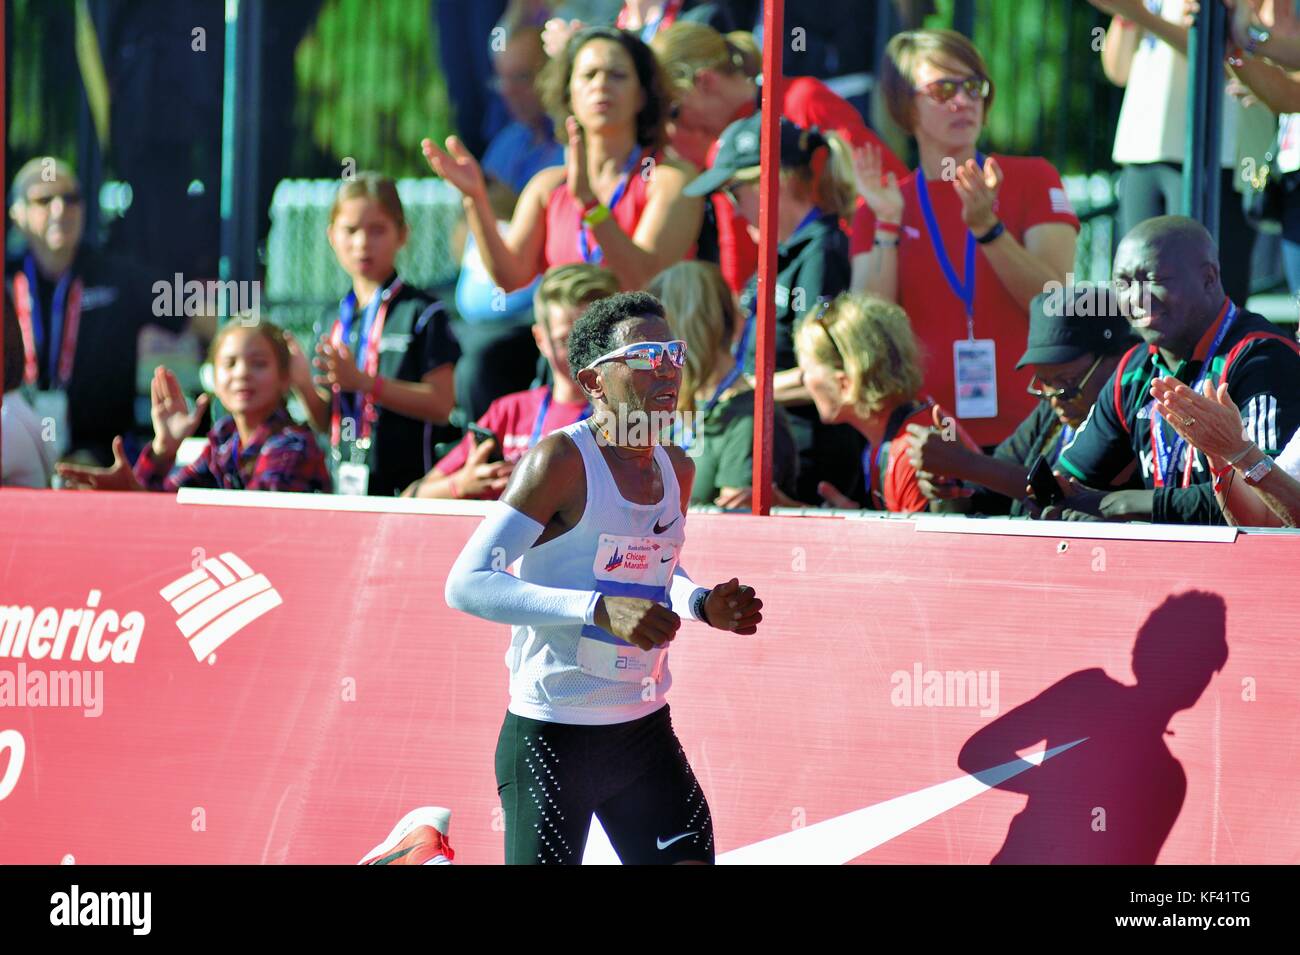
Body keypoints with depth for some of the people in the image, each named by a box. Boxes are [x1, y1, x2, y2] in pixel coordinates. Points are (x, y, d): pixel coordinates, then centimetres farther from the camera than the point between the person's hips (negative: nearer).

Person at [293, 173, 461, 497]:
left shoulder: (422, 312, -3)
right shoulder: (331, 323, 14)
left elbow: (440, 404, -11)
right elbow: (324, 422, 16)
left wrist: (363, 382, -18)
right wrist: (302, 385, -4)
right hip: (345, 483, 5)